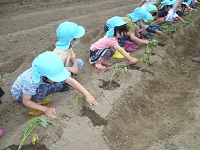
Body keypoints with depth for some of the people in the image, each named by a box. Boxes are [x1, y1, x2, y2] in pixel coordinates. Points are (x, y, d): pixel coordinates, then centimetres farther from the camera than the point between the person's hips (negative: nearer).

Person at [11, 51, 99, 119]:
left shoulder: (52, 71, -27)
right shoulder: (31, 81, -41)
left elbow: (70, 80, -24)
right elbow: (26, 101, -27)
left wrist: (87, 94, -27)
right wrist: (45, 109, -33)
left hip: (37, 87, 5)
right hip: (19, 93, -5)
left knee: (58, 86, -15)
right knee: (43, 88, -35)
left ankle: (37, 99, 3)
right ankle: (34, 108, -9)